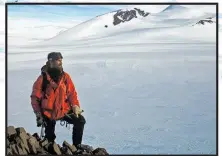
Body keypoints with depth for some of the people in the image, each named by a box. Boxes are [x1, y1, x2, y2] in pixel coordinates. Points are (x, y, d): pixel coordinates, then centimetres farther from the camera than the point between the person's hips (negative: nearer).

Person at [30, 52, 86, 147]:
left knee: (80, 120, -12)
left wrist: (75, 106, -16)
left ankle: (76, 145, 2)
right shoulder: (43, 78, -12)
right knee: (49, 136, 2)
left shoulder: (65, 76, -3)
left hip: (64, 110, 3)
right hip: (49, 112, -2)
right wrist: (38, 113, -9)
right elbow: (35, 97, -5)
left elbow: (72, 93, -1)